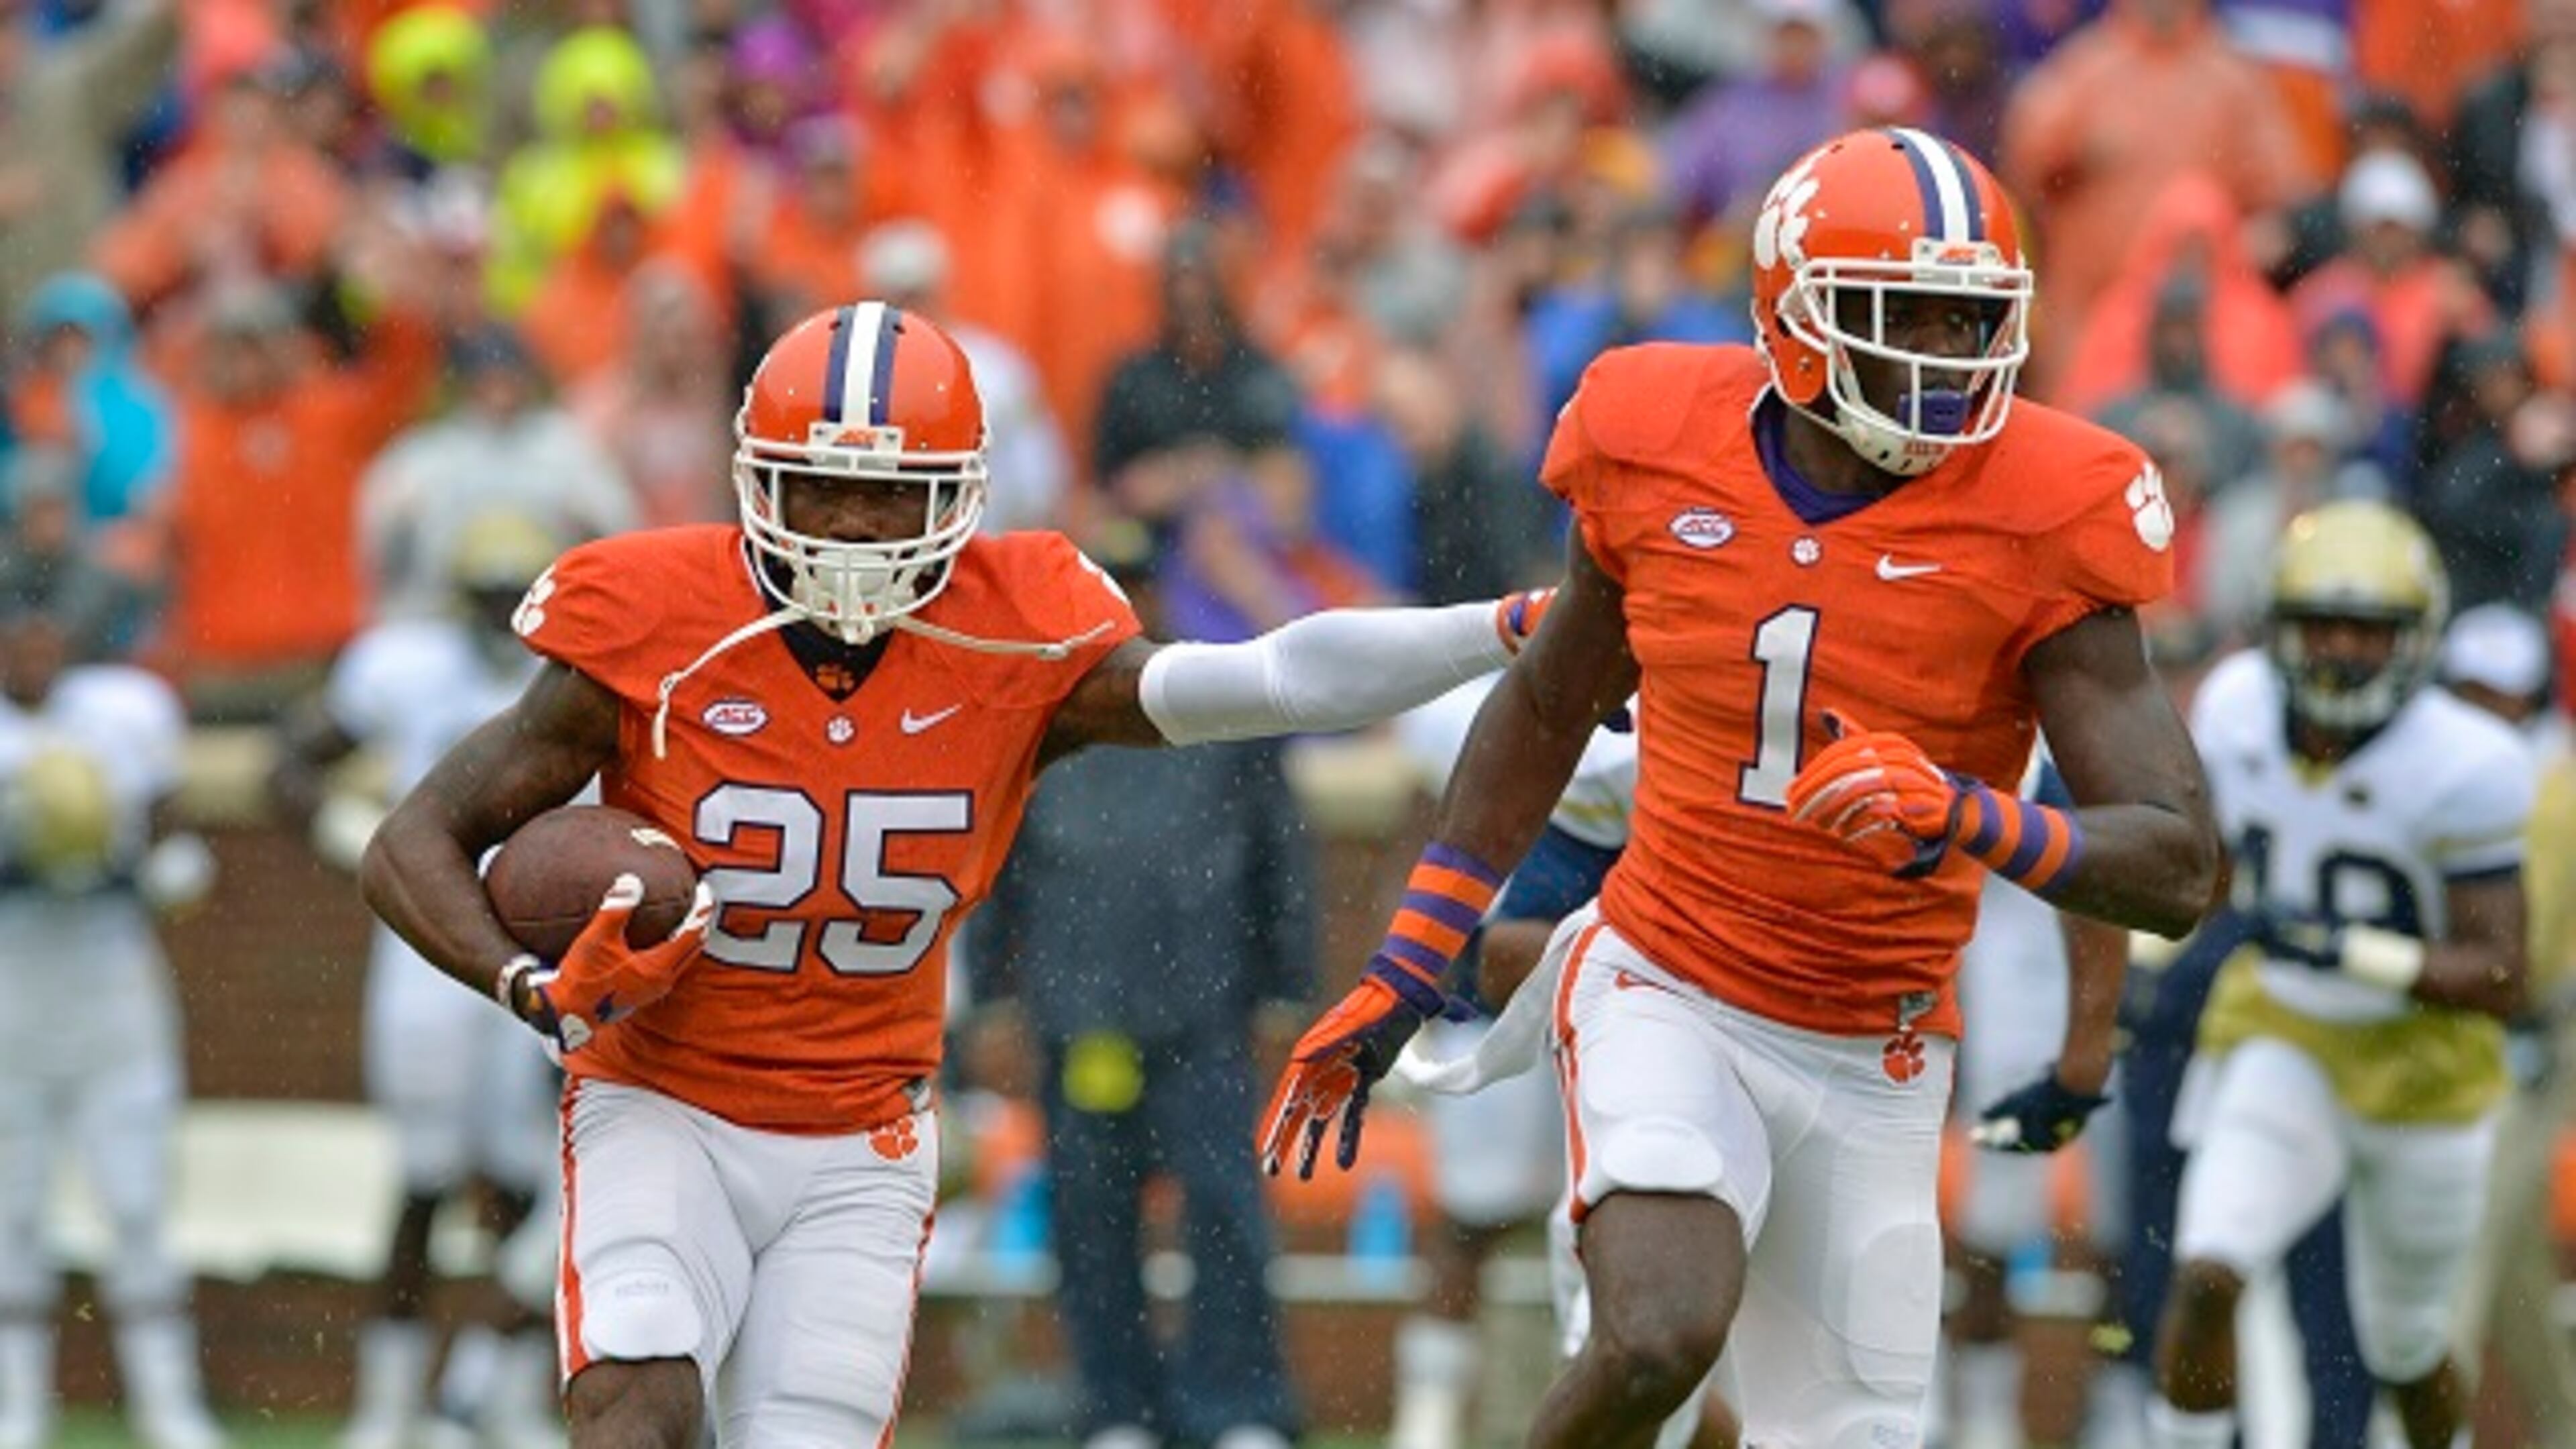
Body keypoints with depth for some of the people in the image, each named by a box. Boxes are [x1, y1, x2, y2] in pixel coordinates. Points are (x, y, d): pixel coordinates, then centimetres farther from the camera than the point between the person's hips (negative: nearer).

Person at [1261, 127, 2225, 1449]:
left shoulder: (2038, 526, -13)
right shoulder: (1662, 458, -7)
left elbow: (2179, 870, -16)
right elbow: (1547, 710, 13)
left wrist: (1964, 820, -35)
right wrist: (1402, 975, 14)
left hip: (1872, 1066, 1)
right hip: (1669, 998, -1)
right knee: (1660, 1340, -28)